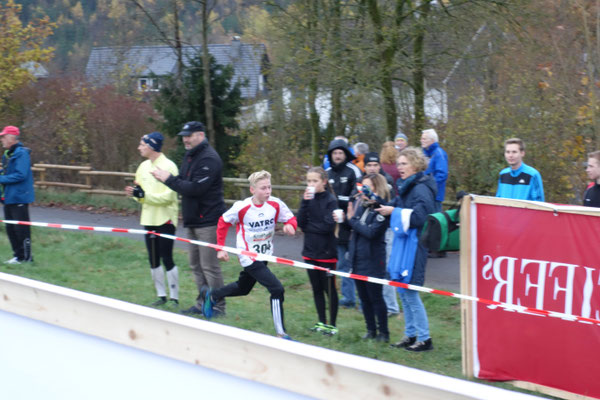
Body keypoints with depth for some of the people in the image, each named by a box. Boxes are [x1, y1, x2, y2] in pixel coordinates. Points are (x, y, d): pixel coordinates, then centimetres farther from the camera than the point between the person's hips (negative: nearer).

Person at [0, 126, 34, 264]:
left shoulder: (21, 153, -15)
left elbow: (20, 175, -23)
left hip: (19, 197, -10)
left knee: (21, 228, -4)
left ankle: (26, 256, 4)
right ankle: (18, 255, 19)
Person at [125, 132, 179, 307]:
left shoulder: (168, 166, -13)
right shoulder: (144, 167, 10)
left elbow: (168, 196, -20)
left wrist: (144, 194, -22)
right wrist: (135, 193, -5)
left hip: (165, 220, -7)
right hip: (149, 219, 7)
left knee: (167, 259, -4)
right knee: (153, 260, 10)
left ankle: (174, 297, 5)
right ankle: (161, 295, 21)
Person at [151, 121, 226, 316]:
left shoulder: (209, 159, -17)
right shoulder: (189, 156, 15)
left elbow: (196, 188, -24)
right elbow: (184, 182, 14)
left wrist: (169, 179, -17)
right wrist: (167, 178, -4)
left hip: (208, 221, -10)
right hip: (193, 220, 10)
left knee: (209, 266, -6)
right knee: (196, 265, 15)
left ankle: (218, 306, 2)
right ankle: (203, 303, 24)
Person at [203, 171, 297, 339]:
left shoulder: (276, 204, -11)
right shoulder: (242, 207, -19)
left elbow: (291, 218, 2)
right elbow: (223, 222, -4)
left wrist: (290, 225, -23)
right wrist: (220, 248, -3)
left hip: (265, 255, 6)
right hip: (249, 257, -6)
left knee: (243, 288, 27)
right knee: (277, 289, -18)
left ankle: (210, 294, 53)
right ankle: (281, 333, -12)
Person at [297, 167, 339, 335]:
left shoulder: (330, 200, -11)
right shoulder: (309, 199, 5)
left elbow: (328, 226, -18)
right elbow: (301, 222, -4)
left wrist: (308, 227, -8)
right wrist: (305, 202, -14)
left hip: (326, 253, -6)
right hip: (310, 251, 6)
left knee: (329, 289, 3)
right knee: (316, 288, 13)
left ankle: (332, 324, 12)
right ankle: (322, 322, 24)